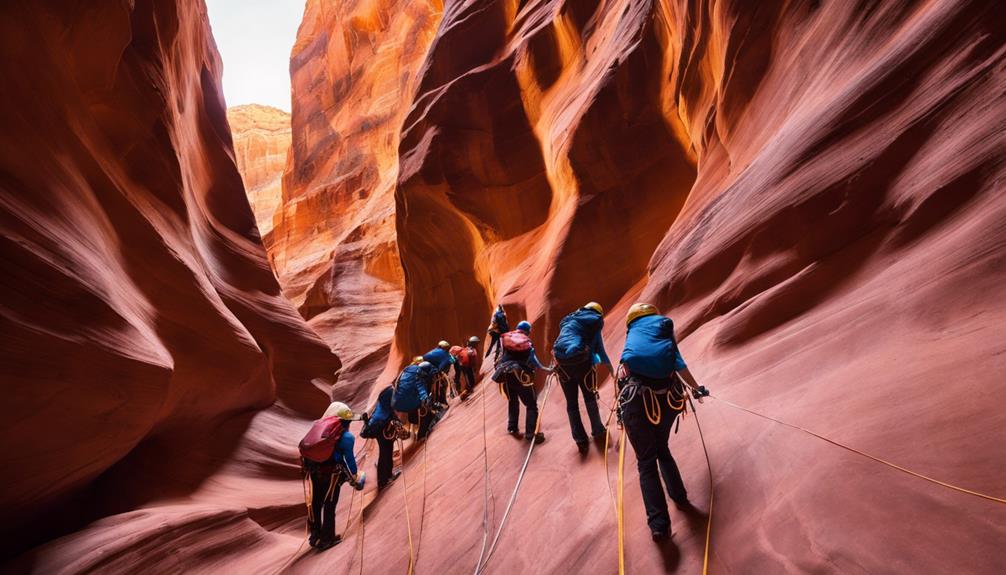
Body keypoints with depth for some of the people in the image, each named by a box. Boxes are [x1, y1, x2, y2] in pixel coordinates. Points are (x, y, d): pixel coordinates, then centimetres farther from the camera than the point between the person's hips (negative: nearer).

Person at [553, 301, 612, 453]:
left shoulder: (567, 321, 24)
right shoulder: (594, 322, 8)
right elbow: (599, 349, 7)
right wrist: (610, 367, 19)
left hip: (562, 362, 4)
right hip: (581, 361, -4)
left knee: (571, 402, 13)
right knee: (590, 397, 18)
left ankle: (580, 439, 12)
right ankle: (598, 431, 31)